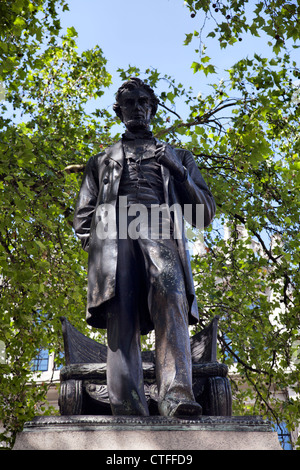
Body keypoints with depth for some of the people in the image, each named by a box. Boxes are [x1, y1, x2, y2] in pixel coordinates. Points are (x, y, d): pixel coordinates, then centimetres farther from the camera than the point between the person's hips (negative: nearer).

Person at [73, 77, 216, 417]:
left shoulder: (177, 157, 34)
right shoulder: (101, 161, 35)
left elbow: (205, 213, 23)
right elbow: (82, 219, 27)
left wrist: (179, 172, 8)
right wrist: (96, 243, 3)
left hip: (161, 235, -1)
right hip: (113, 237, 1)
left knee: (171, 299, -30)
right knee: (121, 319, -18)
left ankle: (176, 394, -42)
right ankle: (128, 410, -24)